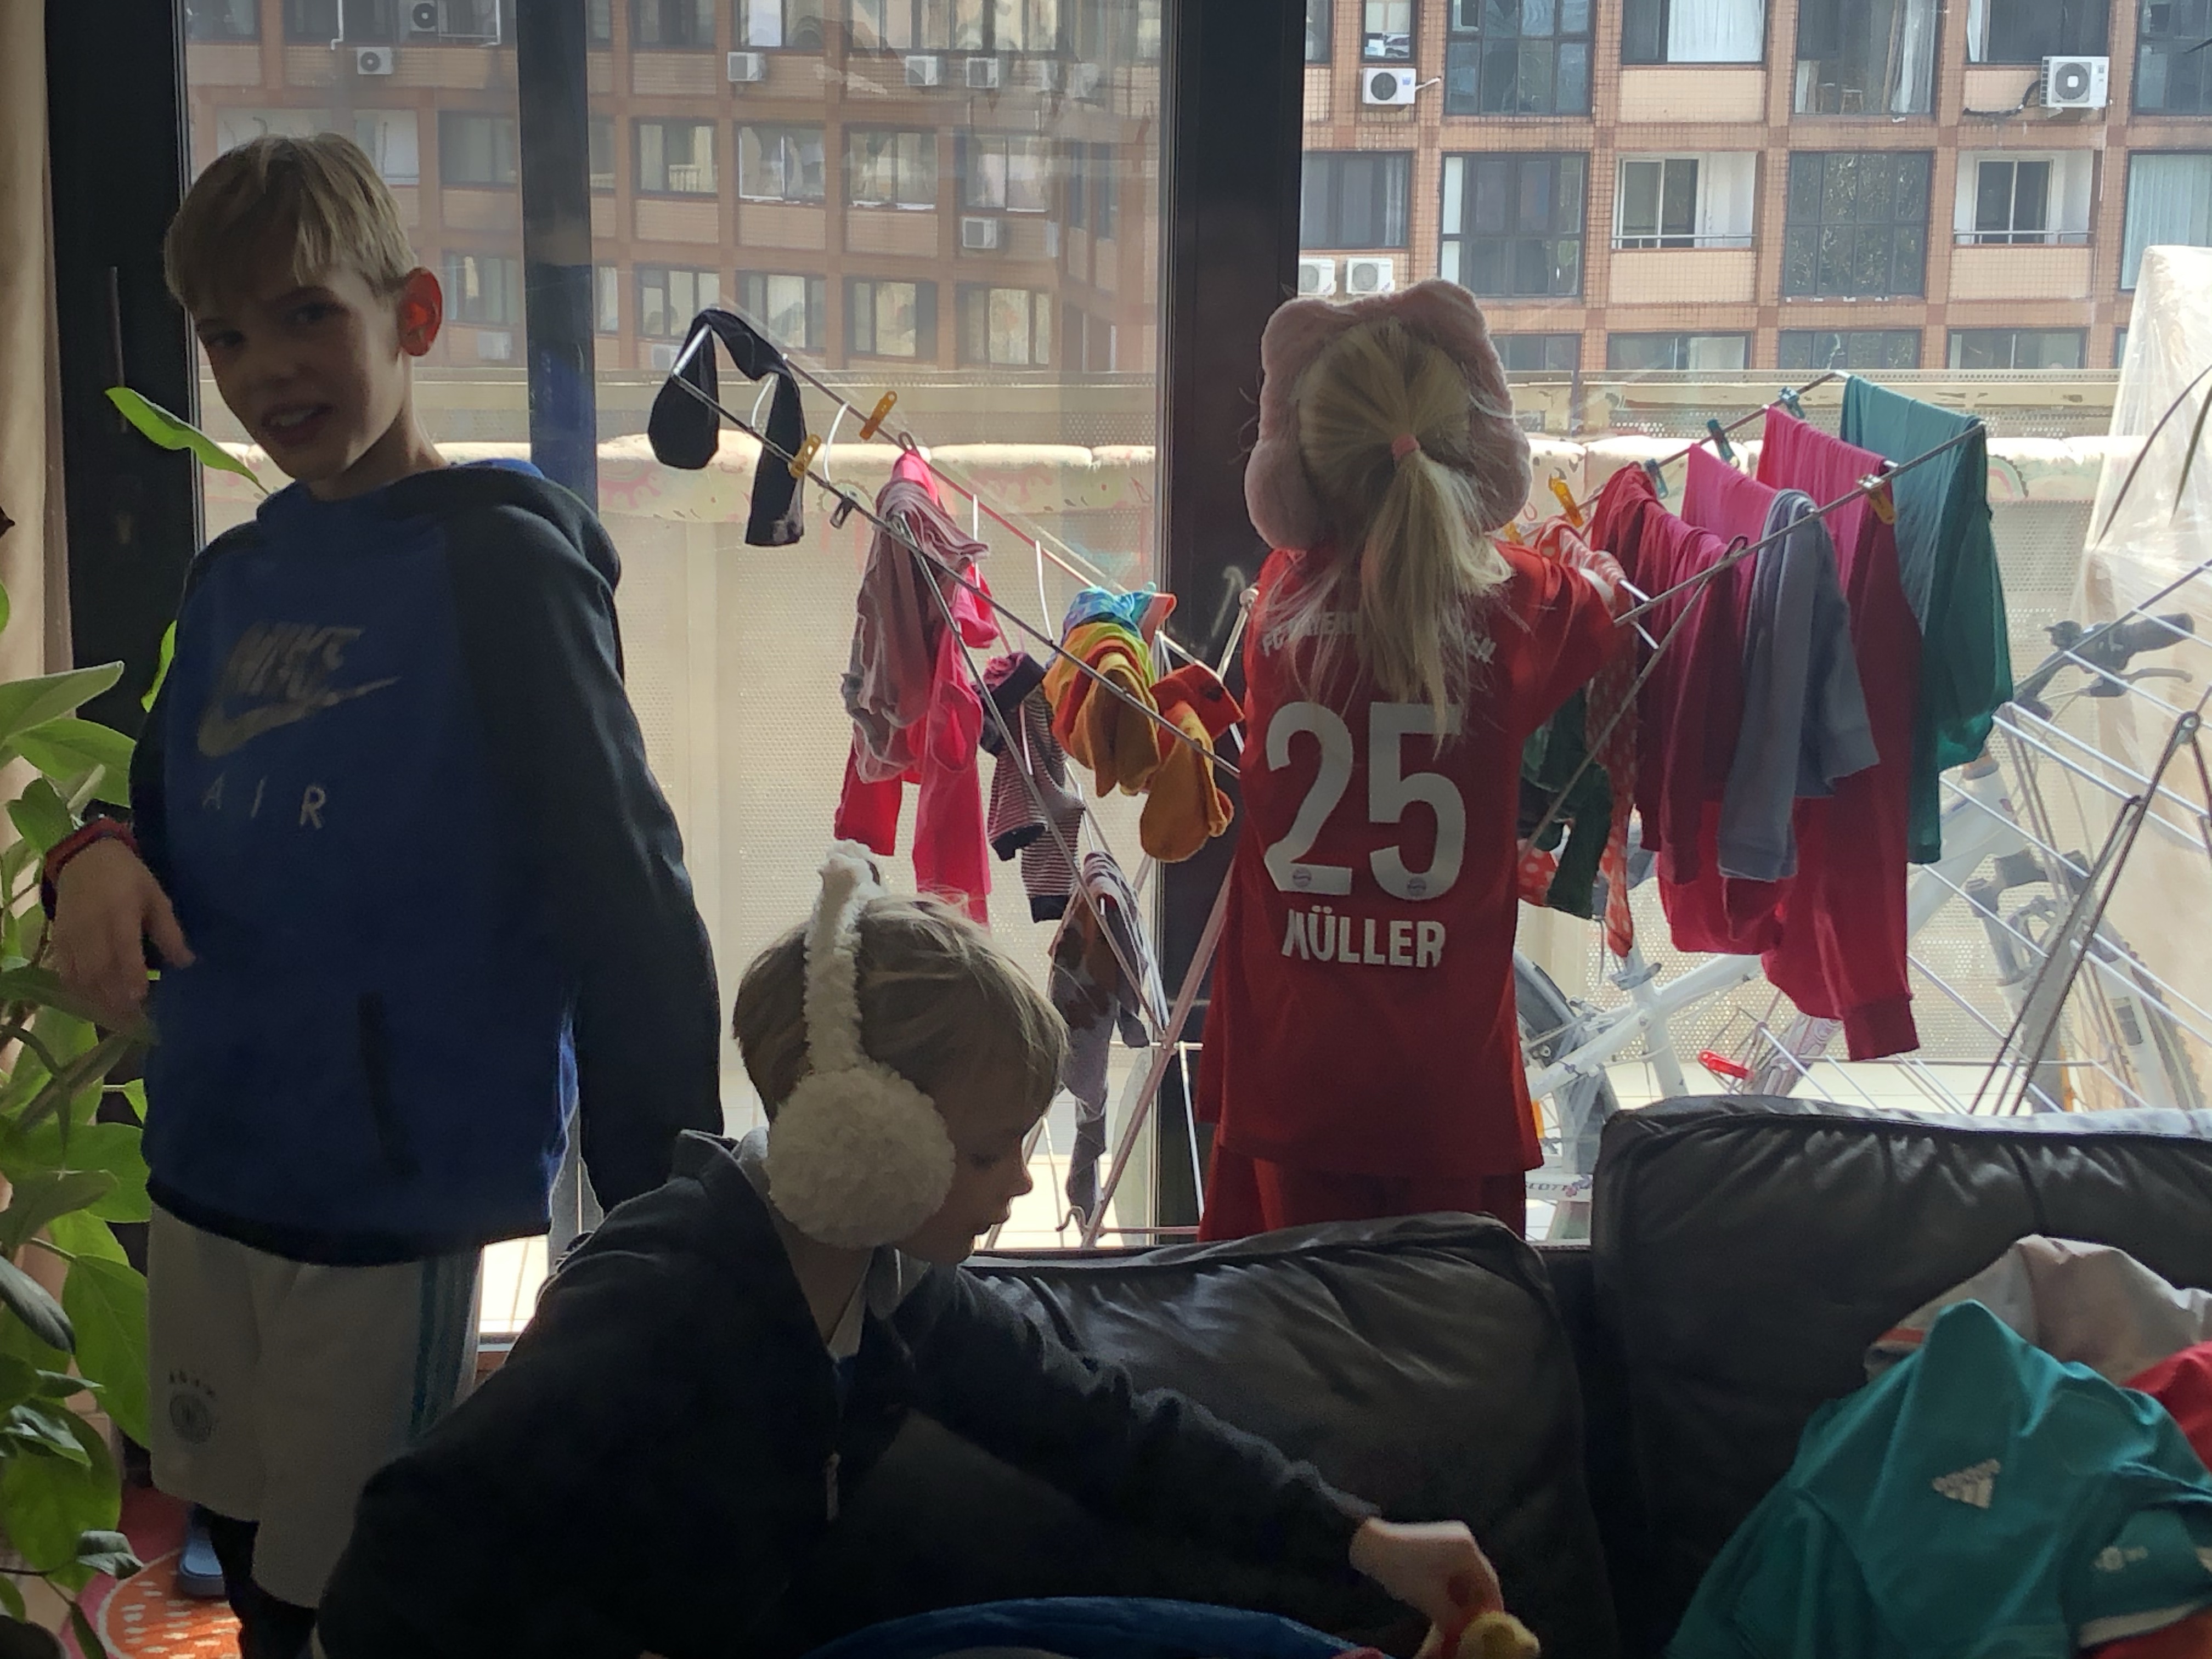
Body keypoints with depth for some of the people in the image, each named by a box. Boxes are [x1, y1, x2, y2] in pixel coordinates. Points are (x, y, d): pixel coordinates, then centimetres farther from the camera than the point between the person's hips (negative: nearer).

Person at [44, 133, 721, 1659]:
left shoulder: (499, 562, -12)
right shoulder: (235, 577, 9)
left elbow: (623, 890, -15)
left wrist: (677, 1209, -17)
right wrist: (100, 859, -5)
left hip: (391, 1187, -7)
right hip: (206, 1169, 7)